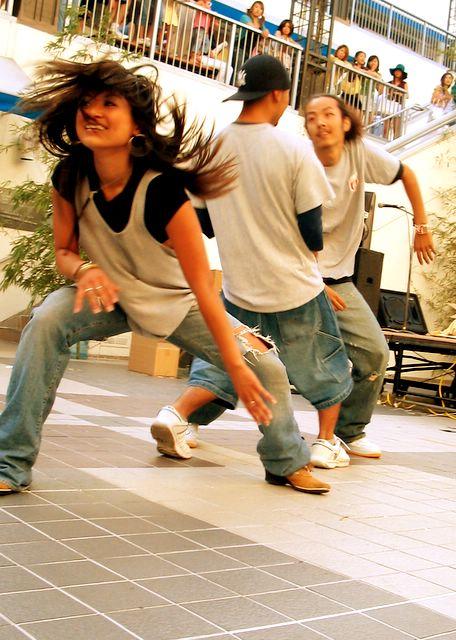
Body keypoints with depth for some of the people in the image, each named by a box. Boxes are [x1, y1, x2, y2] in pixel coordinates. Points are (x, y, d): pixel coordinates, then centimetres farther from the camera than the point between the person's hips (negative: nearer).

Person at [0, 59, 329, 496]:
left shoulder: (163, 189, -31)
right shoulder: (69, 178, -19)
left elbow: (203, 287, -28)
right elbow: (64, 251, -5)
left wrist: (236, 367, -26)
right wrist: (84, 270, -31)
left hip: (177, 302, -2)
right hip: (111, 297, 2)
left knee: (264, 368, -11)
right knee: (47, 321, -29)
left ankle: (288, 462, 20)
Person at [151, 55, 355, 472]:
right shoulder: (294, 149, -15)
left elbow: (204, 223, 6)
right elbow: (312, 230, -12)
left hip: (239, 288, 3)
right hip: (296, 287, -3)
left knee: (224, 362, 19)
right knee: (326, 363, 19)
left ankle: (176, 415, -1)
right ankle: (327, 442, 24)